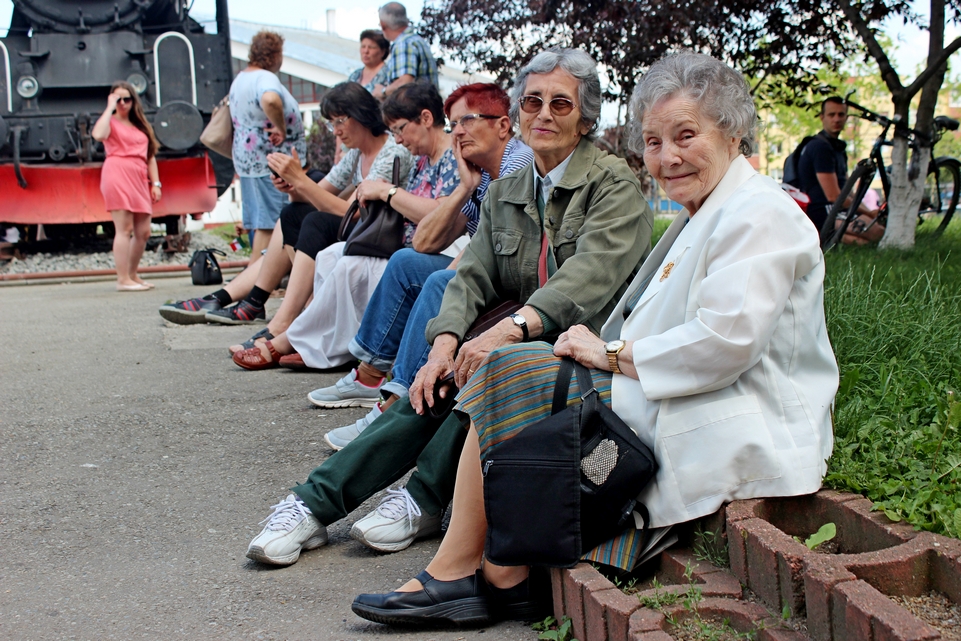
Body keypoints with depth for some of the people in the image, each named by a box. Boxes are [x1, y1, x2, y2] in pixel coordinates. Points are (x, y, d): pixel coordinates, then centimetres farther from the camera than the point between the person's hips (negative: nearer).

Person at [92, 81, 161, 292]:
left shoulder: (141, 126, 25)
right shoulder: (111, 122, 7)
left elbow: (150, 156, 22)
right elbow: (98, 134, -18)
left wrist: (155, 183, 11)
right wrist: (110, 107, -8)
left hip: (139, 180, 7)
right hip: (117, 176, -6)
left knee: (143, 231, 6)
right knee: (124, 229, -12)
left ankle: (133, 275, 19)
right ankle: (123, 279, -11)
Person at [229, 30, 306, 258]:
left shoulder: (240, 78, 15)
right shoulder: (265, 78, -17)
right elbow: (270, 100, -40)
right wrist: (280, 127, -26)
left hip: (247, 160, 10)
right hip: (268, 162, -10)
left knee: (257, 221, 16)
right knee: (269, 223, -8)